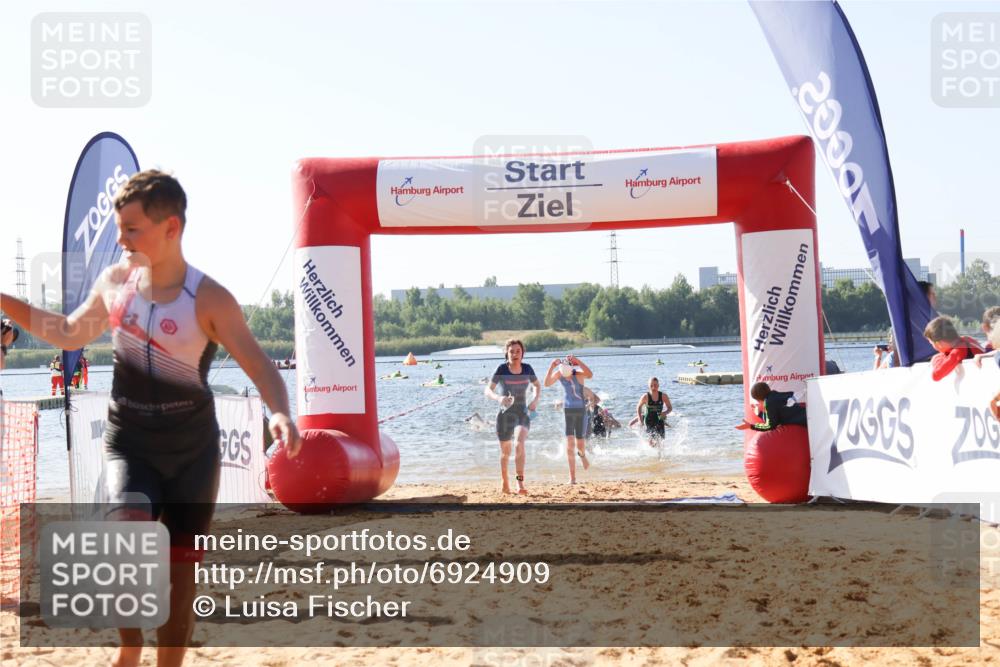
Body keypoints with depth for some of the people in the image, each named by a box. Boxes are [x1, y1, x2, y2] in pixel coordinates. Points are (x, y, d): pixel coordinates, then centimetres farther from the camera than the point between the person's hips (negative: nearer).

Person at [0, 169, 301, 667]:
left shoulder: (208, 299, -13)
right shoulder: (114, 281, -1)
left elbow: (259, 366, -16)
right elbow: (69, 334, 17)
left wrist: (279, 413, -36)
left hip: (192, 447, -1)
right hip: (129, 442, 1)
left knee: (180, 568, 5)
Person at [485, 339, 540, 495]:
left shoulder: (527, 369, -4)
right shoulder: (501, 369, -11)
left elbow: (537, 386, 13)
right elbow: (487, 390, -13)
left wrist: (536, 399, -6)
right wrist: (498, 398, -33)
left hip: (523, 413, 0)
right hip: (505, 414, 0)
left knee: (520, 443, -25)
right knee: (505, 451, 11)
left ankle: (520, 484, -28)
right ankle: (504, 481, 35)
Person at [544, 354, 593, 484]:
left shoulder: (578, 374, -18)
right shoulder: (559, 373, -8)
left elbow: (590, 375, -40)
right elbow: (547, 383, -24)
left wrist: (577, 361, -44)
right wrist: (552, 366, -33)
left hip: (581, 411, -2)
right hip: (567, 411, 2)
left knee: (580, 445, 4)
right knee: (570, 443, -10)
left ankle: (582, 455, 45)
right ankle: (572, 476, -8)